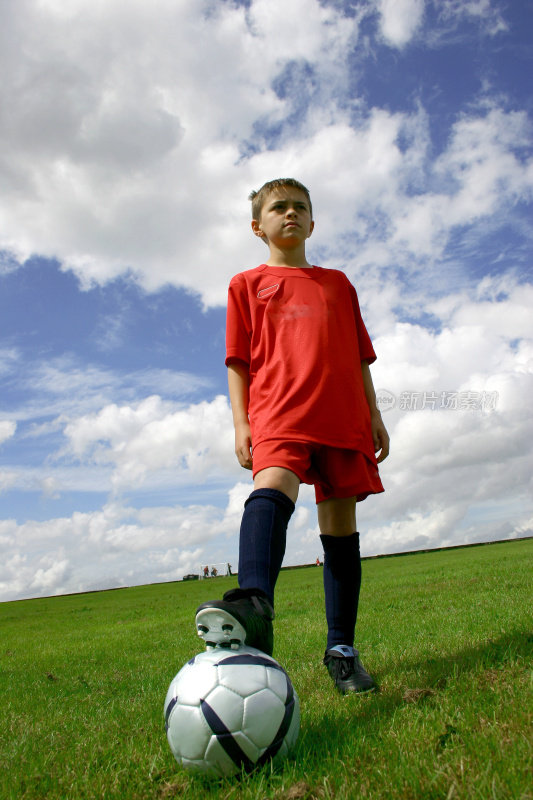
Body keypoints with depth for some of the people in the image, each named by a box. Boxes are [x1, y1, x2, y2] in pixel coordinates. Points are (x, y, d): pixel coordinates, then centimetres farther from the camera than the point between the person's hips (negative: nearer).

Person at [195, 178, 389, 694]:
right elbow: (238, 361, 10)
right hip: (279, 409, -3)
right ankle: (255, 604, -52)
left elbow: (358, 357, 22)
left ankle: (341, 650, 10)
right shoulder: (247, 284, 18)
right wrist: (240, 422, -1)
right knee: (272, 486, -32)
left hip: (342, 412, 3)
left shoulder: (337, 283, 25)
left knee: (340, 524, 2)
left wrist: (374, 415, 14)